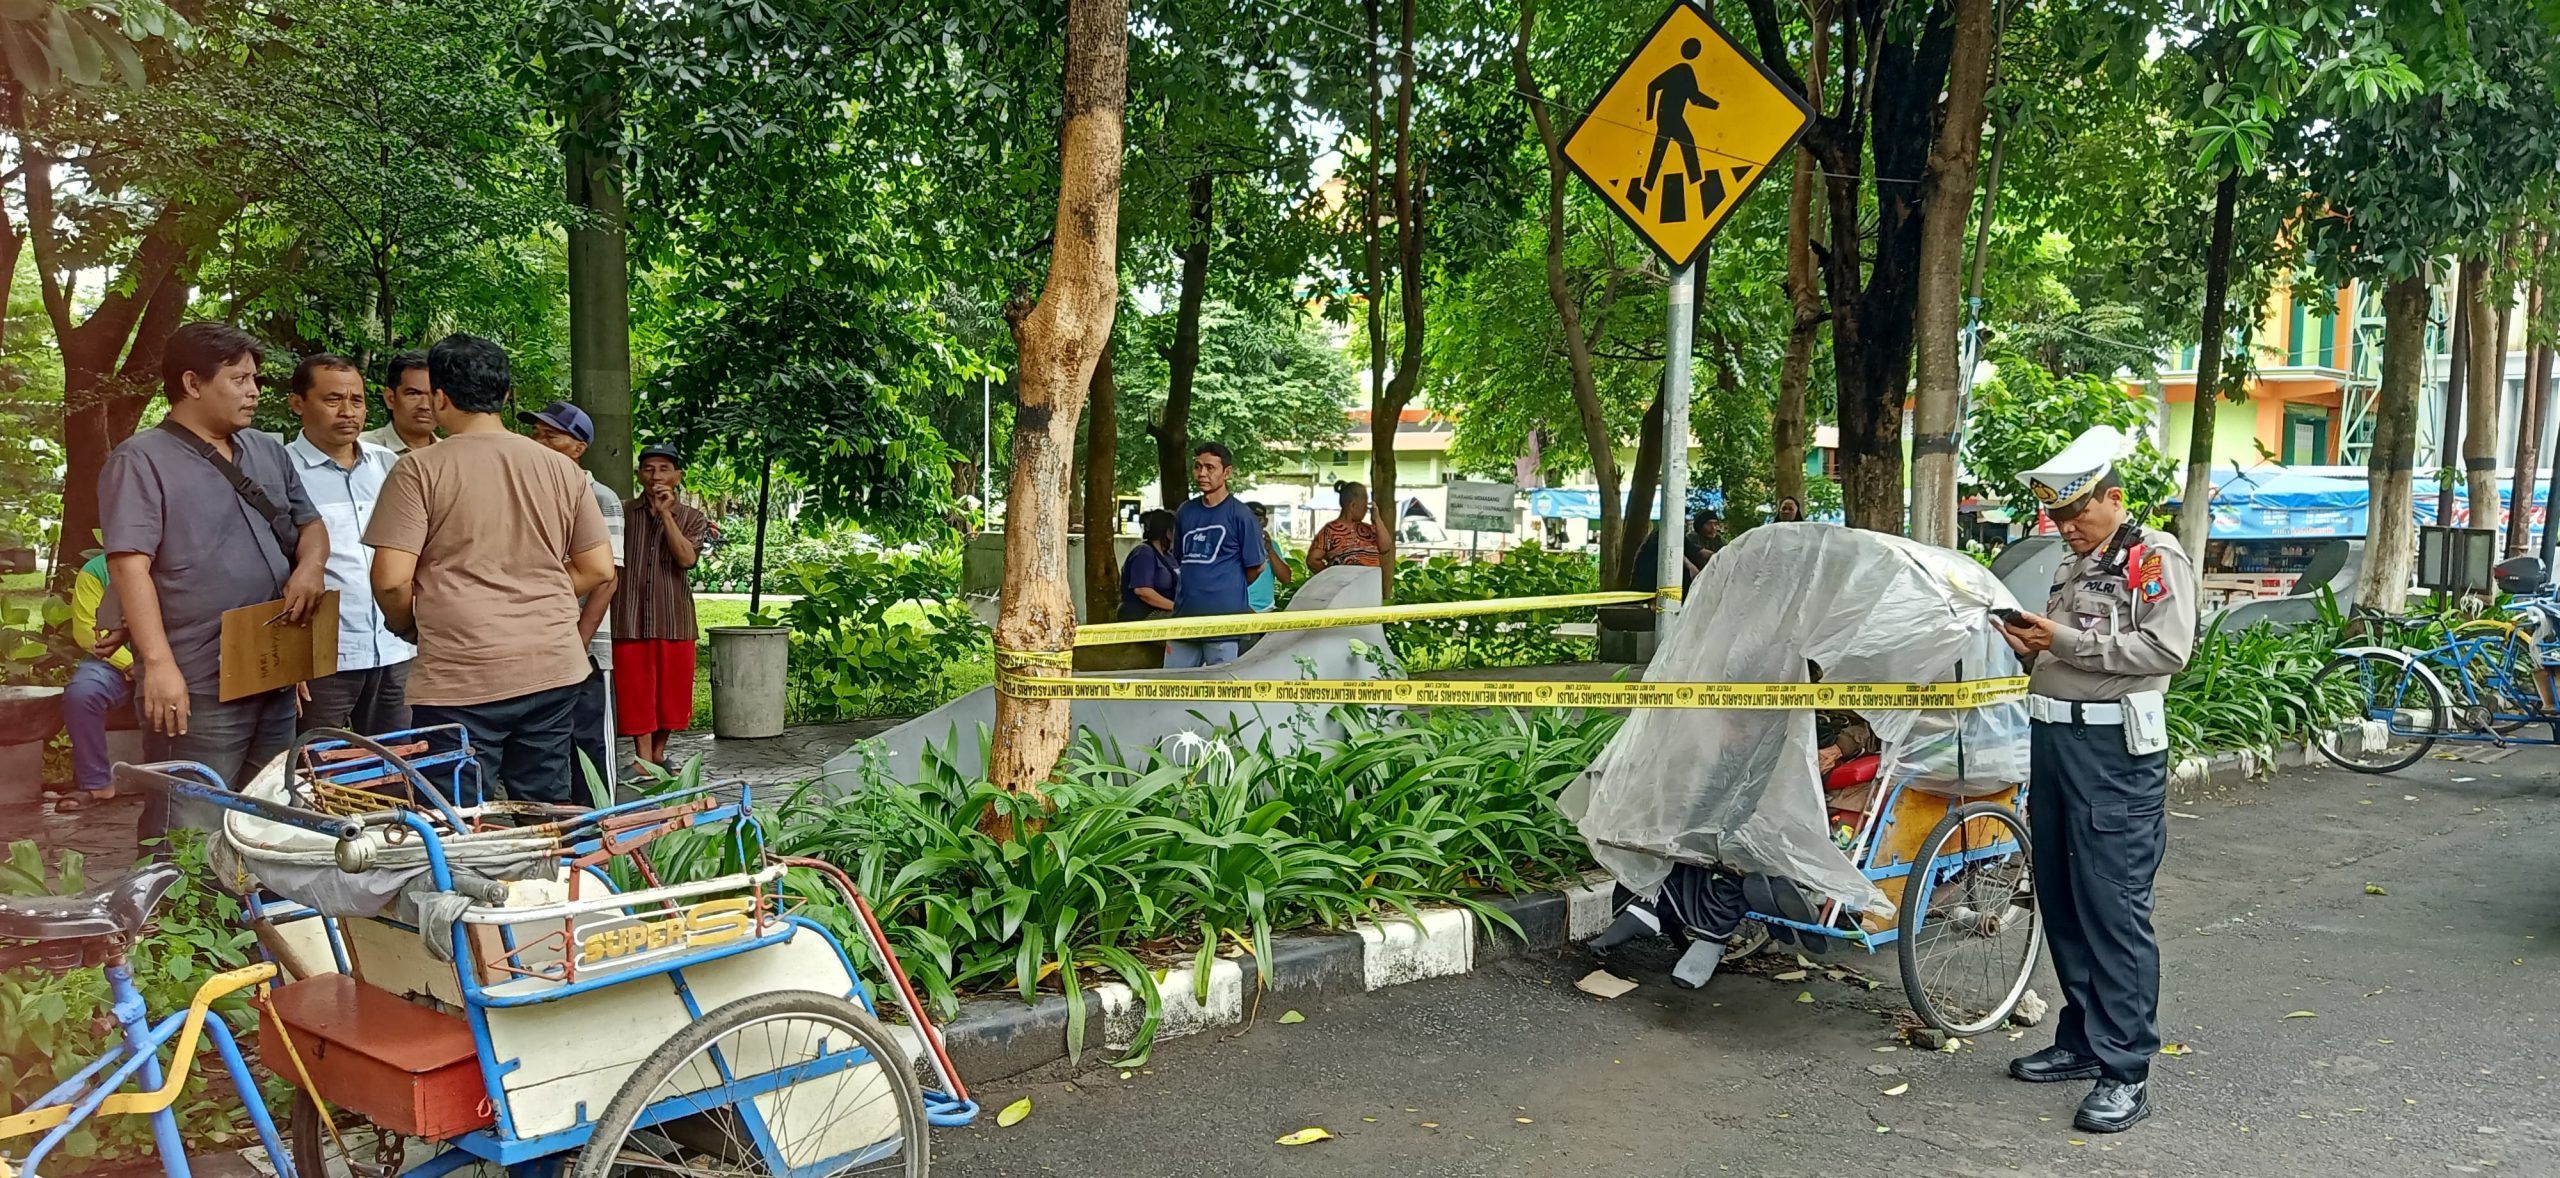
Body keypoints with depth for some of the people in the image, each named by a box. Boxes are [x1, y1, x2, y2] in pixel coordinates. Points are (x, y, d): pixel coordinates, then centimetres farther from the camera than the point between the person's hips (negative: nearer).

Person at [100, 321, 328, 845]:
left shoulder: (268, 452, 14)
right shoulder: (142, 461, -7)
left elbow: (309, 523, 24)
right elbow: (130, 566, -15)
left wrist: (311, 563, -1)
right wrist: (159, 664, -23)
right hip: (195, 686, -7)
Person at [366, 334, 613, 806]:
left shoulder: (419, 469, -6)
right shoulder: (562, 470, 7)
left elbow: (391, 580, -10)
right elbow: (599, 569, 9)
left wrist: (407, 625, 10)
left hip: (460, 678, -4)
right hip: (554, 671, 4)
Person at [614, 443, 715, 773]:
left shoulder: (692, 519, 6)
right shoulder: (623, 514, 6)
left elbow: (686, 558, -12)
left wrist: (665, 513, -13)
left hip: (674, 619, 1)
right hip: (630, 618, -1)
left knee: (670, 690, 8)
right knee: (636, 694, -2)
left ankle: (658, 755, 24)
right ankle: (644, 762, 2)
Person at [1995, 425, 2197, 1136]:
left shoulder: (2156, 558, -6)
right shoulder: (2073, 566, 20)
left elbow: (2168, 648, -18)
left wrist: (2066, 640, -18)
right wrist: (2033, 645, 6)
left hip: (2115, 748, -9)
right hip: (2053, 737, 9)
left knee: (2113, 907, -8)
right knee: (2059, 899, 12)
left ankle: (2126, 1070, -4)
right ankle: (2083, 1041, 24)